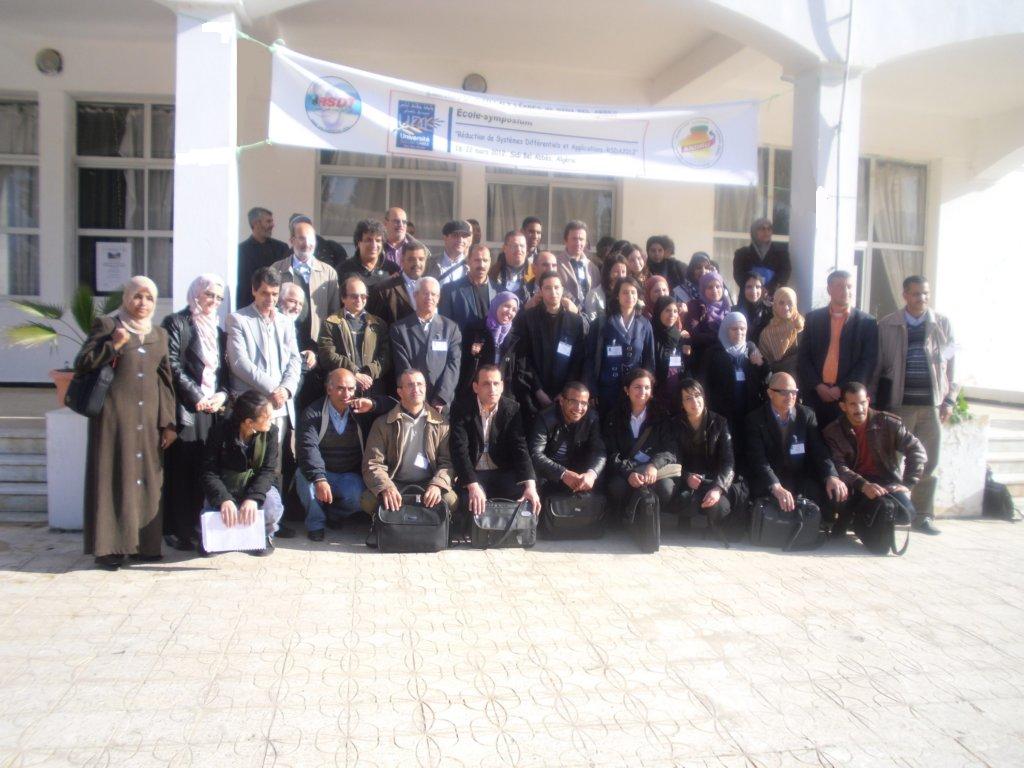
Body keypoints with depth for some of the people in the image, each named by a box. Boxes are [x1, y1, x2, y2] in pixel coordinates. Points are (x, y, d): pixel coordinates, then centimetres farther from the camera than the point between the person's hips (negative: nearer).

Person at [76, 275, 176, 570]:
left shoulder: (159, 334, 16)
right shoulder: (107, 325, 3)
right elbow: (81, 364, -1)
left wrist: (169, 422, 8)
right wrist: (114, 345, -12)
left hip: (149, 418, 4)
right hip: (115, 414, -4)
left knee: (147, 477, 4)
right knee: (114, 476, -2)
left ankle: (145, 544, 11)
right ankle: (109, 547, 4)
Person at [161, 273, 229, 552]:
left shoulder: (218, 330, 21)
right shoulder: (176, 323, 1)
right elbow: (173, 366, -8)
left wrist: (221, 395, 2)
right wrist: (197, 397, -10)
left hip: (212, 409, 6)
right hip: (185, 410, -6)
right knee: (180, 470, -4)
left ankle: (195, 527, 10)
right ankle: (176, 531, 3)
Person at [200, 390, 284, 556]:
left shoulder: (271, 431, -14)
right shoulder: (221, 430, -18)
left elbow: (268, 470, -16)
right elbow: (209, 472, -19)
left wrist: (253, 498, -34)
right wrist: (224, 499, -38)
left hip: (257, 487, 0)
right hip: (225, 489, 0)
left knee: (272, 508, -32)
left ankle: (265, 534, 6)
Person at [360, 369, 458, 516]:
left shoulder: (440, 423, 5)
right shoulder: (383, 424, 3)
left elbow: (448, 461, 0)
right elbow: (372, 463, -4)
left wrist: (437, 485, -22)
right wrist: (386, 487, -26)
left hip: (428, 484, 0)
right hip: (395, 483, 0)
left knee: (451, 501, -29)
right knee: (369, 501, -28)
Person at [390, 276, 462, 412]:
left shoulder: (451, 328, 8)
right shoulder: (399, 329, 5)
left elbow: (453, 365, 0)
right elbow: (403, 368, -1)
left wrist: (441, 399, -11)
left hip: (443, 405, 1)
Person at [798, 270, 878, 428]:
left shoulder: (867, 322, 4)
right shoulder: (813, 318, 9)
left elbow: (868, 362, -1)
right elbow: (803, 357, 6)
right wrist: (817, 385, -7)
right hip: (815, 395, 1)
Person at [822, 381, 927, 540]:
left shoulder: (887, 423, -1)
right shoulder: (832, 432, -2)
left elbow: (917, 451, -4)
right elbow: (838, 467, -13)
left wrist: (907, 485, -15)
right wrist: (863, 485, -30)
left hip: (886, 481, 1)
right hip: (853, 487, -1)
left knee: (905, 512, -28)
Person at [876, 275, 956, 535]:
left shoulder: (943, 323, 7)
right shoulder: (887, 325, 1)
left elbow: (951, 363, 9)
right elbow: (877, 365, 2)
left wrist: (949, 399, 3)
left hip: (932, 405, 2)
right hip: (898, 404, -2)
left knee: (928, 463, 6)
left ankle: (923, 516, 16)